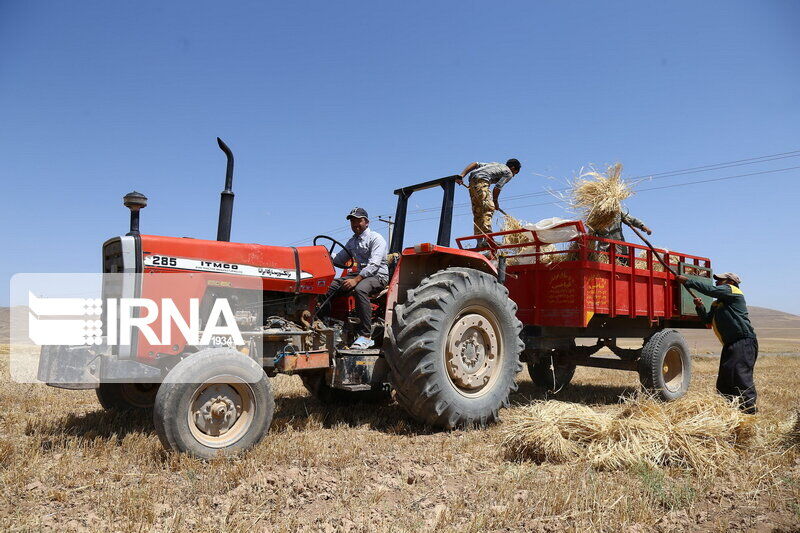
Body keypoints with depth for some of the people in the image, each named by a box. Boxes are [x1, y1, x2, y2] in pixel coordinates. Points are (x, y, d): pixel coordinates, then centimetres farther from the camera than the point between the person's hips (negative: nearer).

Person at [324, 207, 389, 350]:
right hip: (359, 274, 7)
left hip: (378, 275, -7)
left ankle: (366, 336, -35)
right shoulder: (352, 242, 21)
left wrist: (356, 279, -30)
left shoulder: (376, 238, -5)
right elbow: (338, 260, 22)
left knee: (360, 289, -38)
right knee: (330, 286, -14)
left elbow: (374, 264, -19)